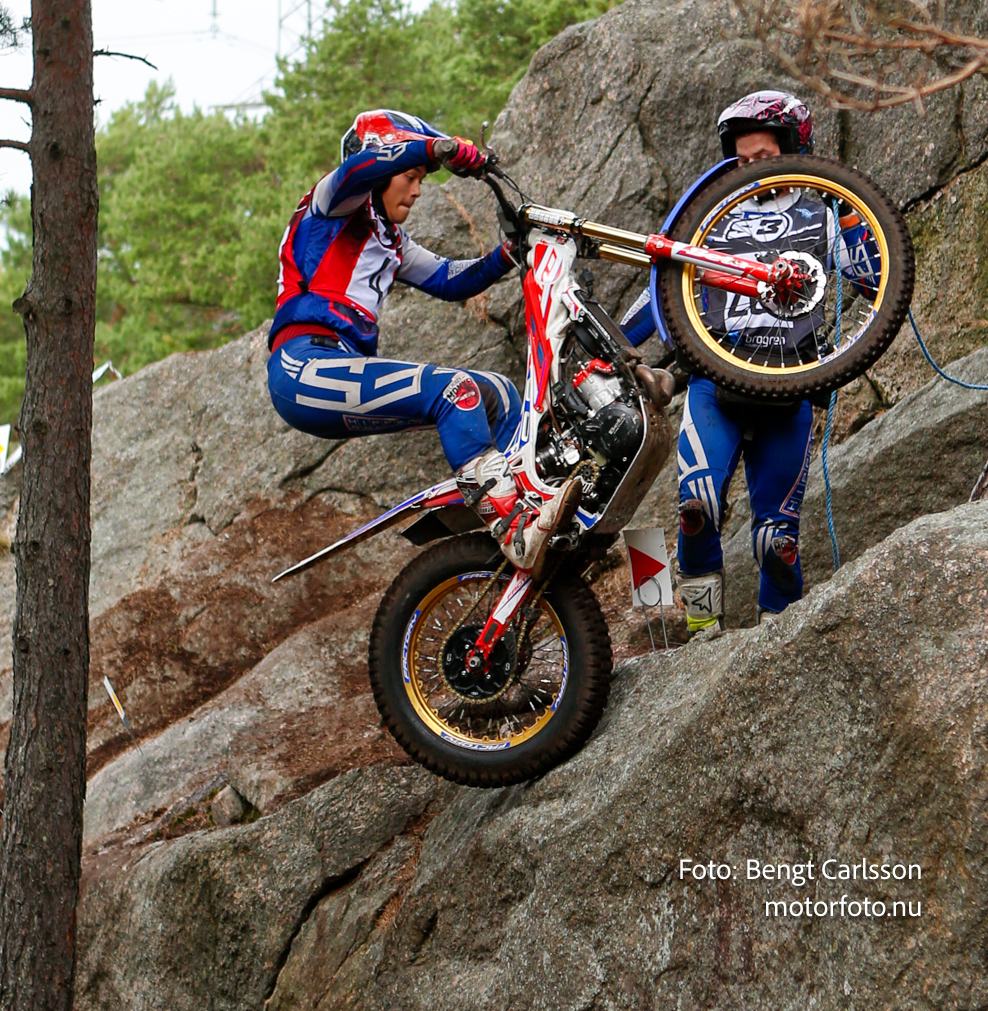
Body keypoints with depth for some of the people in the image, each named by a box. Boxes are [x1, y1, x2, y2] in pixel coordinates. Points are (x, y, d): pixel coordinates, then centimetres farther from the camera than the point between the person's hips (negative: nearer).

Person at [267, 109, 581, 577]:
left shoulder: (390, 240, 30)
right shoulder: (336, 205, 4)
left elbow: (451, 280, 28)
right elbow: (361, 168, -19)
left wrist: (509, 254, 12)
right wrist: (444, 148, -23)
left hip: (349, 371, 10)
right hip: (304, 368, -10)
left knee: (496, 392, 5)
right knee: (455, 390, -25)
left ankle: (525, 507, -8)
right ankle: (514, 532, -34)